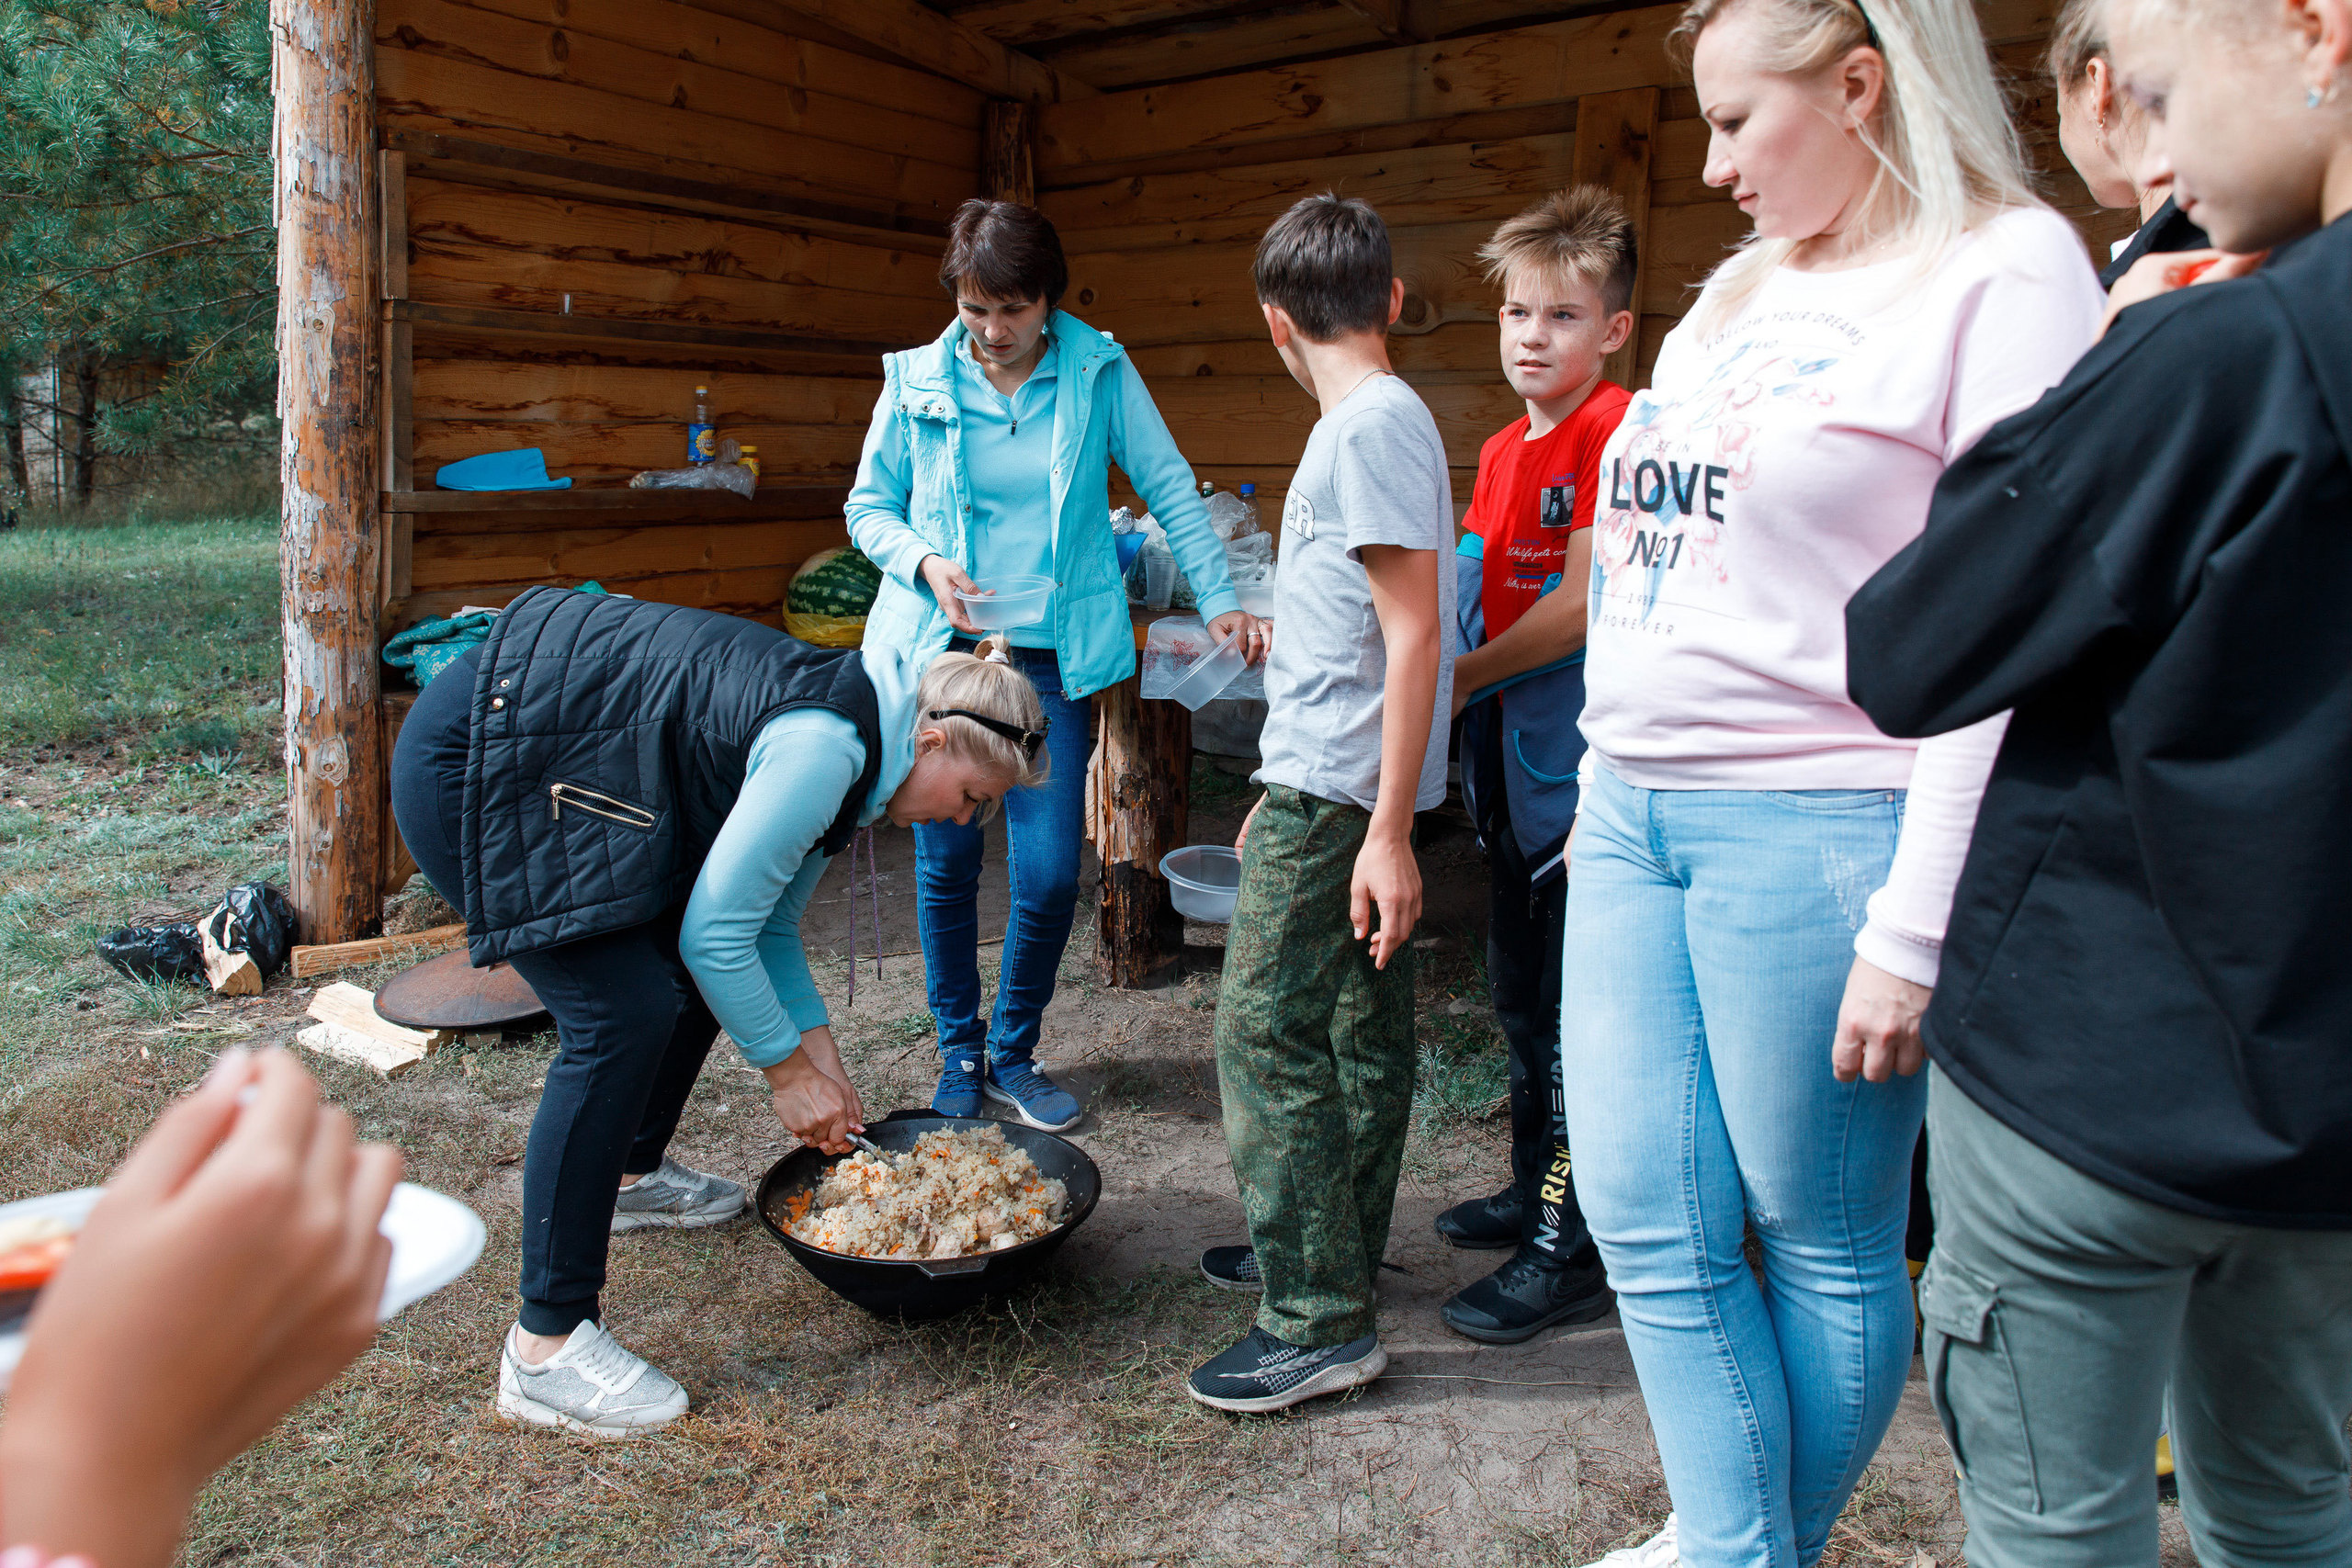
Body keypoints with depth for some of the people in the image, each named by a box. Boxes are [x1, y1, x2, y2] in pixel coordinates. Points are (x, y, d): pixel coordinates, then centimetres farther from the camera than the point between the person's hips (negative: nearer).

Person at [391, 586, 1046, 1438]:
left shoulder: (846, 732, 7)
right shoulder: (826, 744, -23)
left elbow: (768, 927, 15)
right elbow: (718, 931, -20)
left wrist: (826, 1070, 11)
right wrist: (790, 1072, -8)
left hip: (553, 764, 11)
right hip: (470, 763, -10)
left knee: (691, 972, 15)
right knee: (624, 1017, -16)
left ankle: (633, 1173, 38)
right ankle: (545, 1346, -10)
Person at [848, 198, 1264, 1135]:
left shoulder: (1099, 372, 1)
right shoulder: (917, 381, 2)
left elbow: (1170, 490, 4)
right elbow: (868, 509, 9)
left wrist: (1220, 600, -4)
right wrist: (926, 563, -10)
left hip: (1051, 659, -1)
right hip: (937, 651, 1)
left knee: (1050, 874, -4)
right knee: (946, 865, 6)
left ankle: (1013, 1054, 21)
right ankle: (959, 1055, 26)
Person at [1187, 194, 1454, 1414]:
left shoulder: (1367, 429, -15)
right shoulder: (1381, 420, 14)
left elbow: (1415, 637, -20)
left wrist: (1386, 831, -22)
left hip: (1333, 789, -10)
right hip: (1345, 785, 10)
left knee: (1267, 1037, -6)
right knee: (1360, 1027, 17)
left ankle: (1318, 1324, 2)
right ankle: (1337, 1248, 31)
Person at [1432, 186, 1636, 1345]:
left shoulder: (1612, 432, -13)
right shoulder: (1504, 447, 13)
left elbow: (1583, 606, -20)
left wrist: (1460, 678, -12)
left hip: (1579, 760, -9)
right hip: (1513, 759, 9)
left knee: (1573, 1009, -2)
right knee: (1519, 992, 19)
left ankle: (1573, 1250, 10)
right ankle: (1535, 1191, 35)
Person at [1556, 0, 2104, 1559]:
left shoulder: (2008, 269, -6)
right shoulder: (1736, 294, 18)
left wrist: (1912, 932, -17)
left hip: (1814, 832, -7)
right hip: (1632, 816, 8)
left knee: (1825, 1245, 8)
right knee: (1649, 1221, 8)